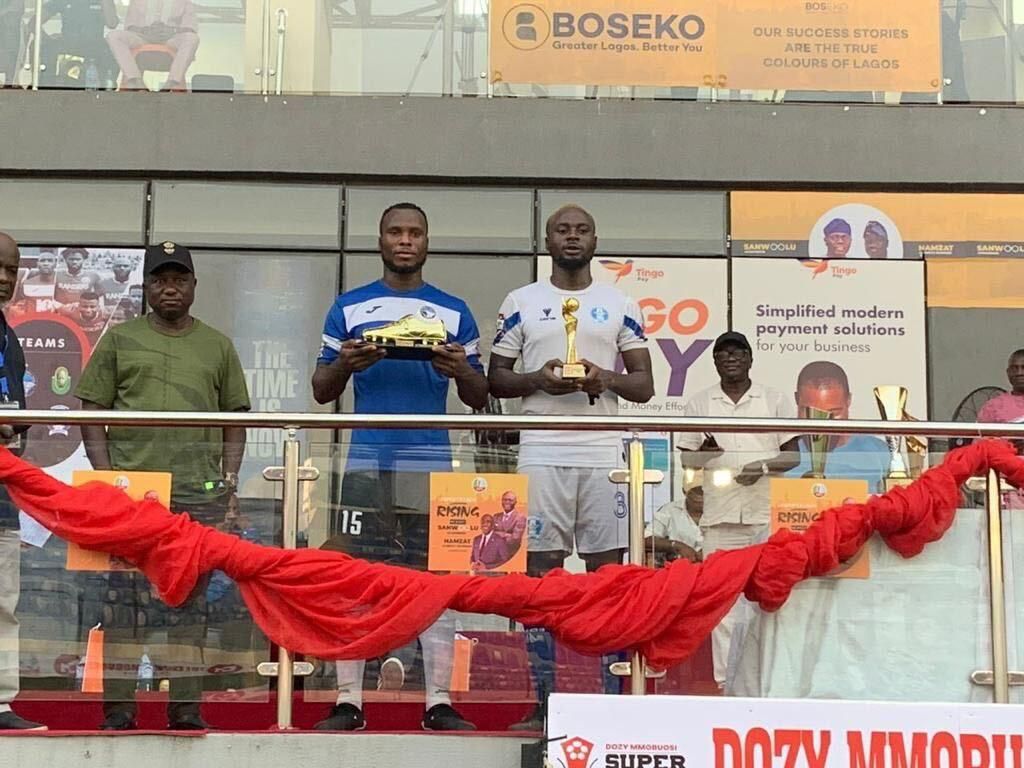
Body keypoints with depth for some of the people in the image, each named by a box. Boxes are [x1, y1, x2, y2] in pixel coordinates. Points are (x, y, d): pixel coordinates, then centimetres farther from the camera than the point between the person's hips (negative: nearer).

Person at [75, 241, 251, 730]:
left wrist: (229, 481, 4)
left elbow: (234, 420, 14)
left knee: (189, 601, 5)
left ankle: (185, 707, 11)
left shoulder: (217, 346, 14)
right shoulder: (119, 340, 9)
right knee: (123, 597, 1)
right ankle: (118, 706, 8)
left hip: (200, 493, 1)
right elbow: (92, 412, 6)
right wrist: (106, 476, -4)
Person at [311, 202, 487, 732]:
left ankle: (439, 703, 4)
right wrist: (345, 363, -9)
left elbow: (480, 398, 12)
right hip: (366, 463, 0)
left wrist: (460, 370, -9)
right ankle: (349, 702, 4)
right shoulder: (349, 307, 13)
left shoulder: (454, 312, 13)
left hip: (431, 465, 0)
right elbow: (321, 391, 12)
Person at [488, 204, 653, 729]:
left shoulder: (621, 306, 11)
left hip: (604, 454, 1)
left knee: (608, 568, 1)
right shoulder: (521, 303, 10)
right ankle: (542, 701, 6)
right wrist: (537, 379, -11)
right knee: (541, 569, 0)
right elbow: (495, 379, 9)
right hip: (542, 454, -1)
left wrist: (607, 379, -11)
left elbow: (644, 385, 10)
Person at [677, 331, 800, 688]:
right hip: (721, 513, 1)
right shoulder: (699, 404, 11)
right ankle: (726, 677, 4)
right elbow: (686, 457, 12)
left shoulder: (775, 401, 9)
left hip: (768, 511, 0)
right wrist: (703, 453, -11)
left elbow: (794, 455, 7)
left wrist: (764, 466, -12)